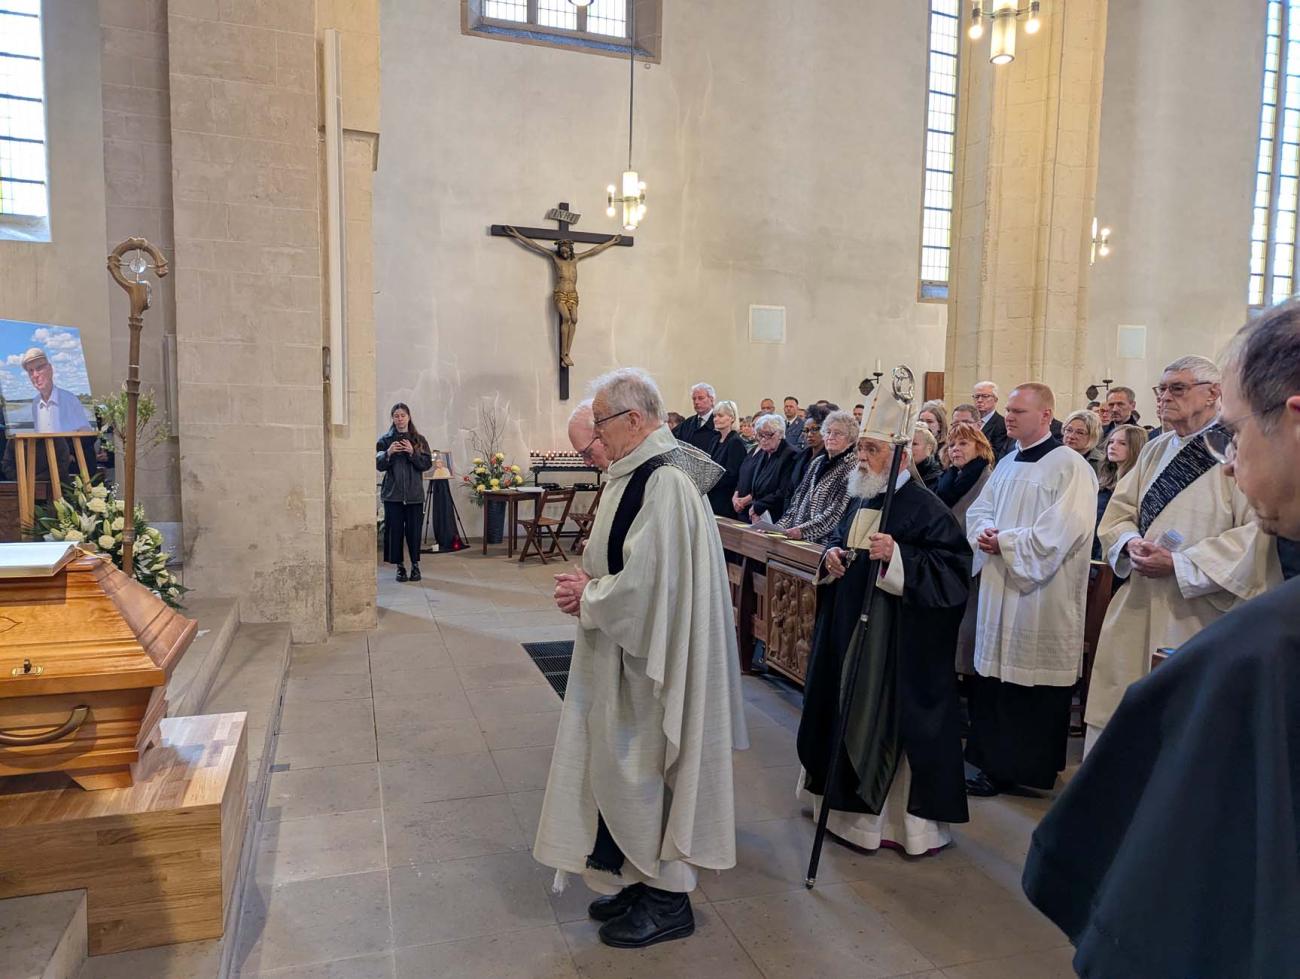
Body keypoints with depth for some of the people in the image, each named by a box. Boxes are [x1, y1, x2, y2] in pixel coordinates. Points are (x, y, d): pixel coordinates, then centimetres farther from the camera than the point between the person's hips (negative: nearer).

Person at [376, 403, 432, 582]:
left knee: (414, 530, 1)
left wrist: (412, 452, -14)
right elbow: (378, 465, -1)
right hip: (392, 493, 0)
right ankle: (400, 565, 11)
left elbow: (427, 464, 0)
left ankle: (415, 565, 14)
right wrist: (388, 453, -18)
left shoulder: (419, 440, 7)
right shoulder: (385, 440, 5)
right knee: (395, 530, 1)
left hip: (414, 493, 0)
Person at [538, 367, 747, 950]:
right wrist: (589, 584, 0)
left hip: (649, 658, -10)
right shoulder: (640, 472, 9)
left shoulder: (665, 482, -23)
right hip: (628, 652, 10)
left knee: (645, 768, 5)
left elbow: (647, 582, -27)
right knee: (627, 766, 18)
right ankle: (642, 878, 35)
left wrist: (586, 597, -13)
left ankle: (667, 901, 24)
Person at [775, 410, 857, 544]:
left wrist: (803, 530, -19)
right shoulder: (817, 462, 17)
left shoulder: (852, 466, -5)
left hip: (825, 542, -6)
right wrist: (781, 526, 5)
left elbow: (838, 513, -12)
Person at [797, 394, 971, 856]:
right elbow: (838, 540, 22)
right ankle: (850, 799, 35)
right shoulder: (860, 500, 9)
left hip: (900, 642, -8)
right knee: (851, 715, 17)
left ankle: (906, 816, 17)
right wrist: (831, 554, 0)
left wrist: (897, 556, -29)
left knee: (894, 721, 1)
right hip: (852, 632, 8)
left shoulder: (924, 506, -14)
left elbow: (954, 566, -20)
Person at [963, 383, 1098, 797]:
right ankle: (995, 765, 24)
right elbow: (980, 510, 15)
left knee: (1032, 686, 1)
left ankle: (1030, 769, 15)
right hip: (999, 591, 8)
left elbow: (1062, 530, -20)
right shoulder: (1008, 463, 15)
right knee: (993, 678, 11)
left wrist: (1004, 542, -15)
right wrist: (985, 534, -7)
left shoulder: (1069, 466, -10)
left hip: (1041, 597, -7)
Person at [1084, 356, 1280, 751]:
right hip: (1139, 606, 6)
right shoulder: (1155, 450, 13)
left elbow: (1257, 533, -17)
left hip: (1200, 615, -6)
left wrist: (1178, 563, -19)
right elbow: (1120, 510, 14)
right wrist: (1131, 543, -8)